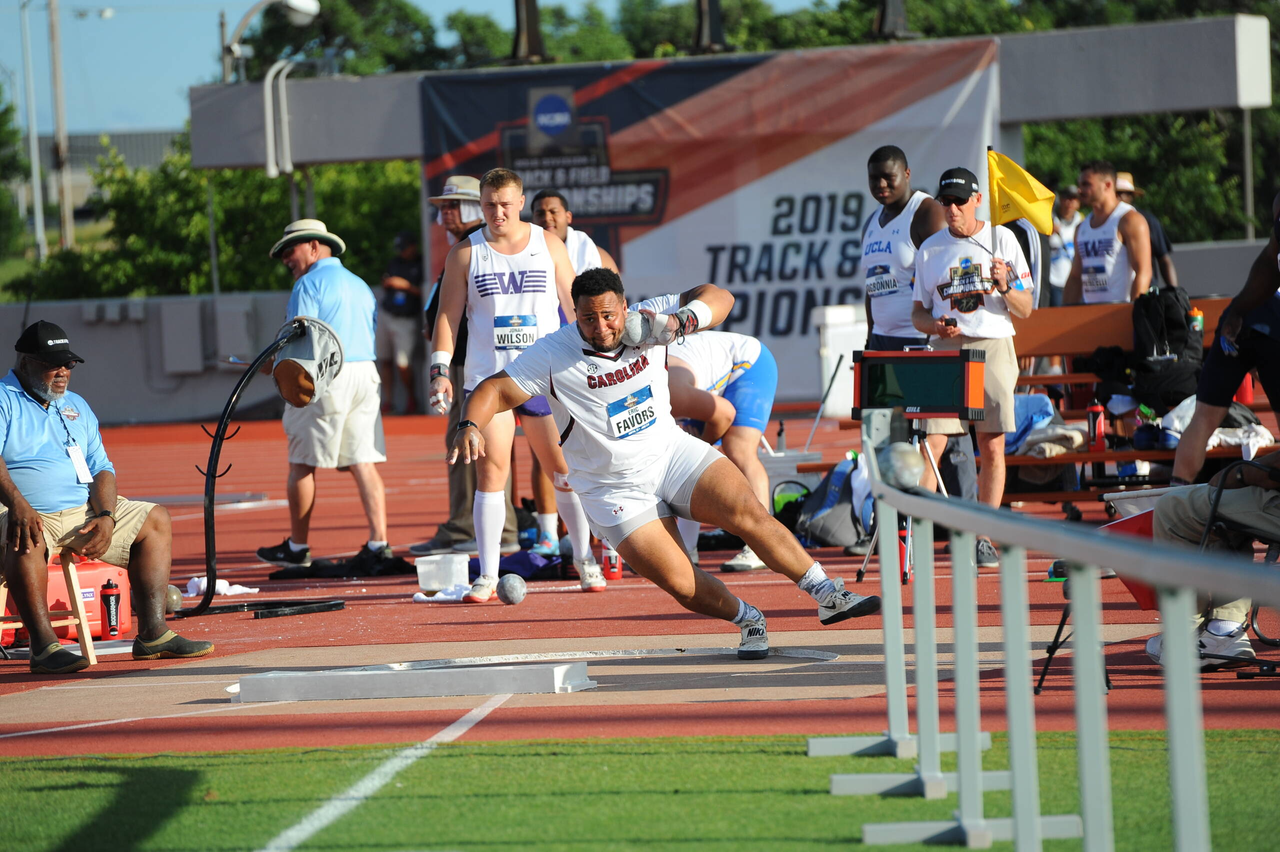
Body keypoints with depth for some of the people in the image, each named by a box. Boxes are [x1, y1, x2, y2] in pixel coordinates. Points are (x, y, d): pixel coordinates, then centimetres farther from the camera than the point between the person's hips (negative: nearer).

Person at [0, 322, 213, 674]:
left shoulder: (77, 407, 22)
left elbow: (101, 469, 16)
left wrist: (106, 516, -4)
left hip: (84, 512, 8)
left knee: (156, 519, 5)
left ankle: (152, 634, -5)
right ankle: (44, 646, -43)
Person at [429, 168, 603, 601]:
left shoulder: (549, 245, 7)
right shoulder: (465, 254, 5)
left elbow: (574, 306, 11)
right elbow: (447, 316, 5)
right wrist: (440, 371, -6)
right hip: (487, 379, -1)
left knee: (566, 472, 2)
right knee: (490, 473, -8)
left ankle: (584, 559, 19)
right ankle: (487, 575, -5)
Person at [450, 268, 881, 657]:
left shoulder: (646, 323, -6)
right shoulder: (553, 355, -14)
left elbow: (719, 298, -4)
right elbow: (495, 390, -15)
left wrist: (682, 320, -24)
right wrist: (470, 426, -36)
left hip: (672, 452, 2)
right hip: (617, 491, -2)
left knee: (749, 514, -19)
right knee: (681, 585, -13)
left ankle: (829, 596, -9)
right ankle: (749, 620, 15)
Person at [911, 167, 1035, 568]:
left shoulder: (1001, 239, 5)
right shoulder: (930, 249, 11)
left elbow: (1025, 310, 4)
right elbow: (918, 311, 14)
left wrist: (1005, 287, -16)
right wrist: (935, 325, -8)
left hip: (993, 348, -1)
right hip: (945, 351, 1)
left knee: (992, 446, -1)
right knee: (930, 444, -9)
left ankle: (985, 538, 7)